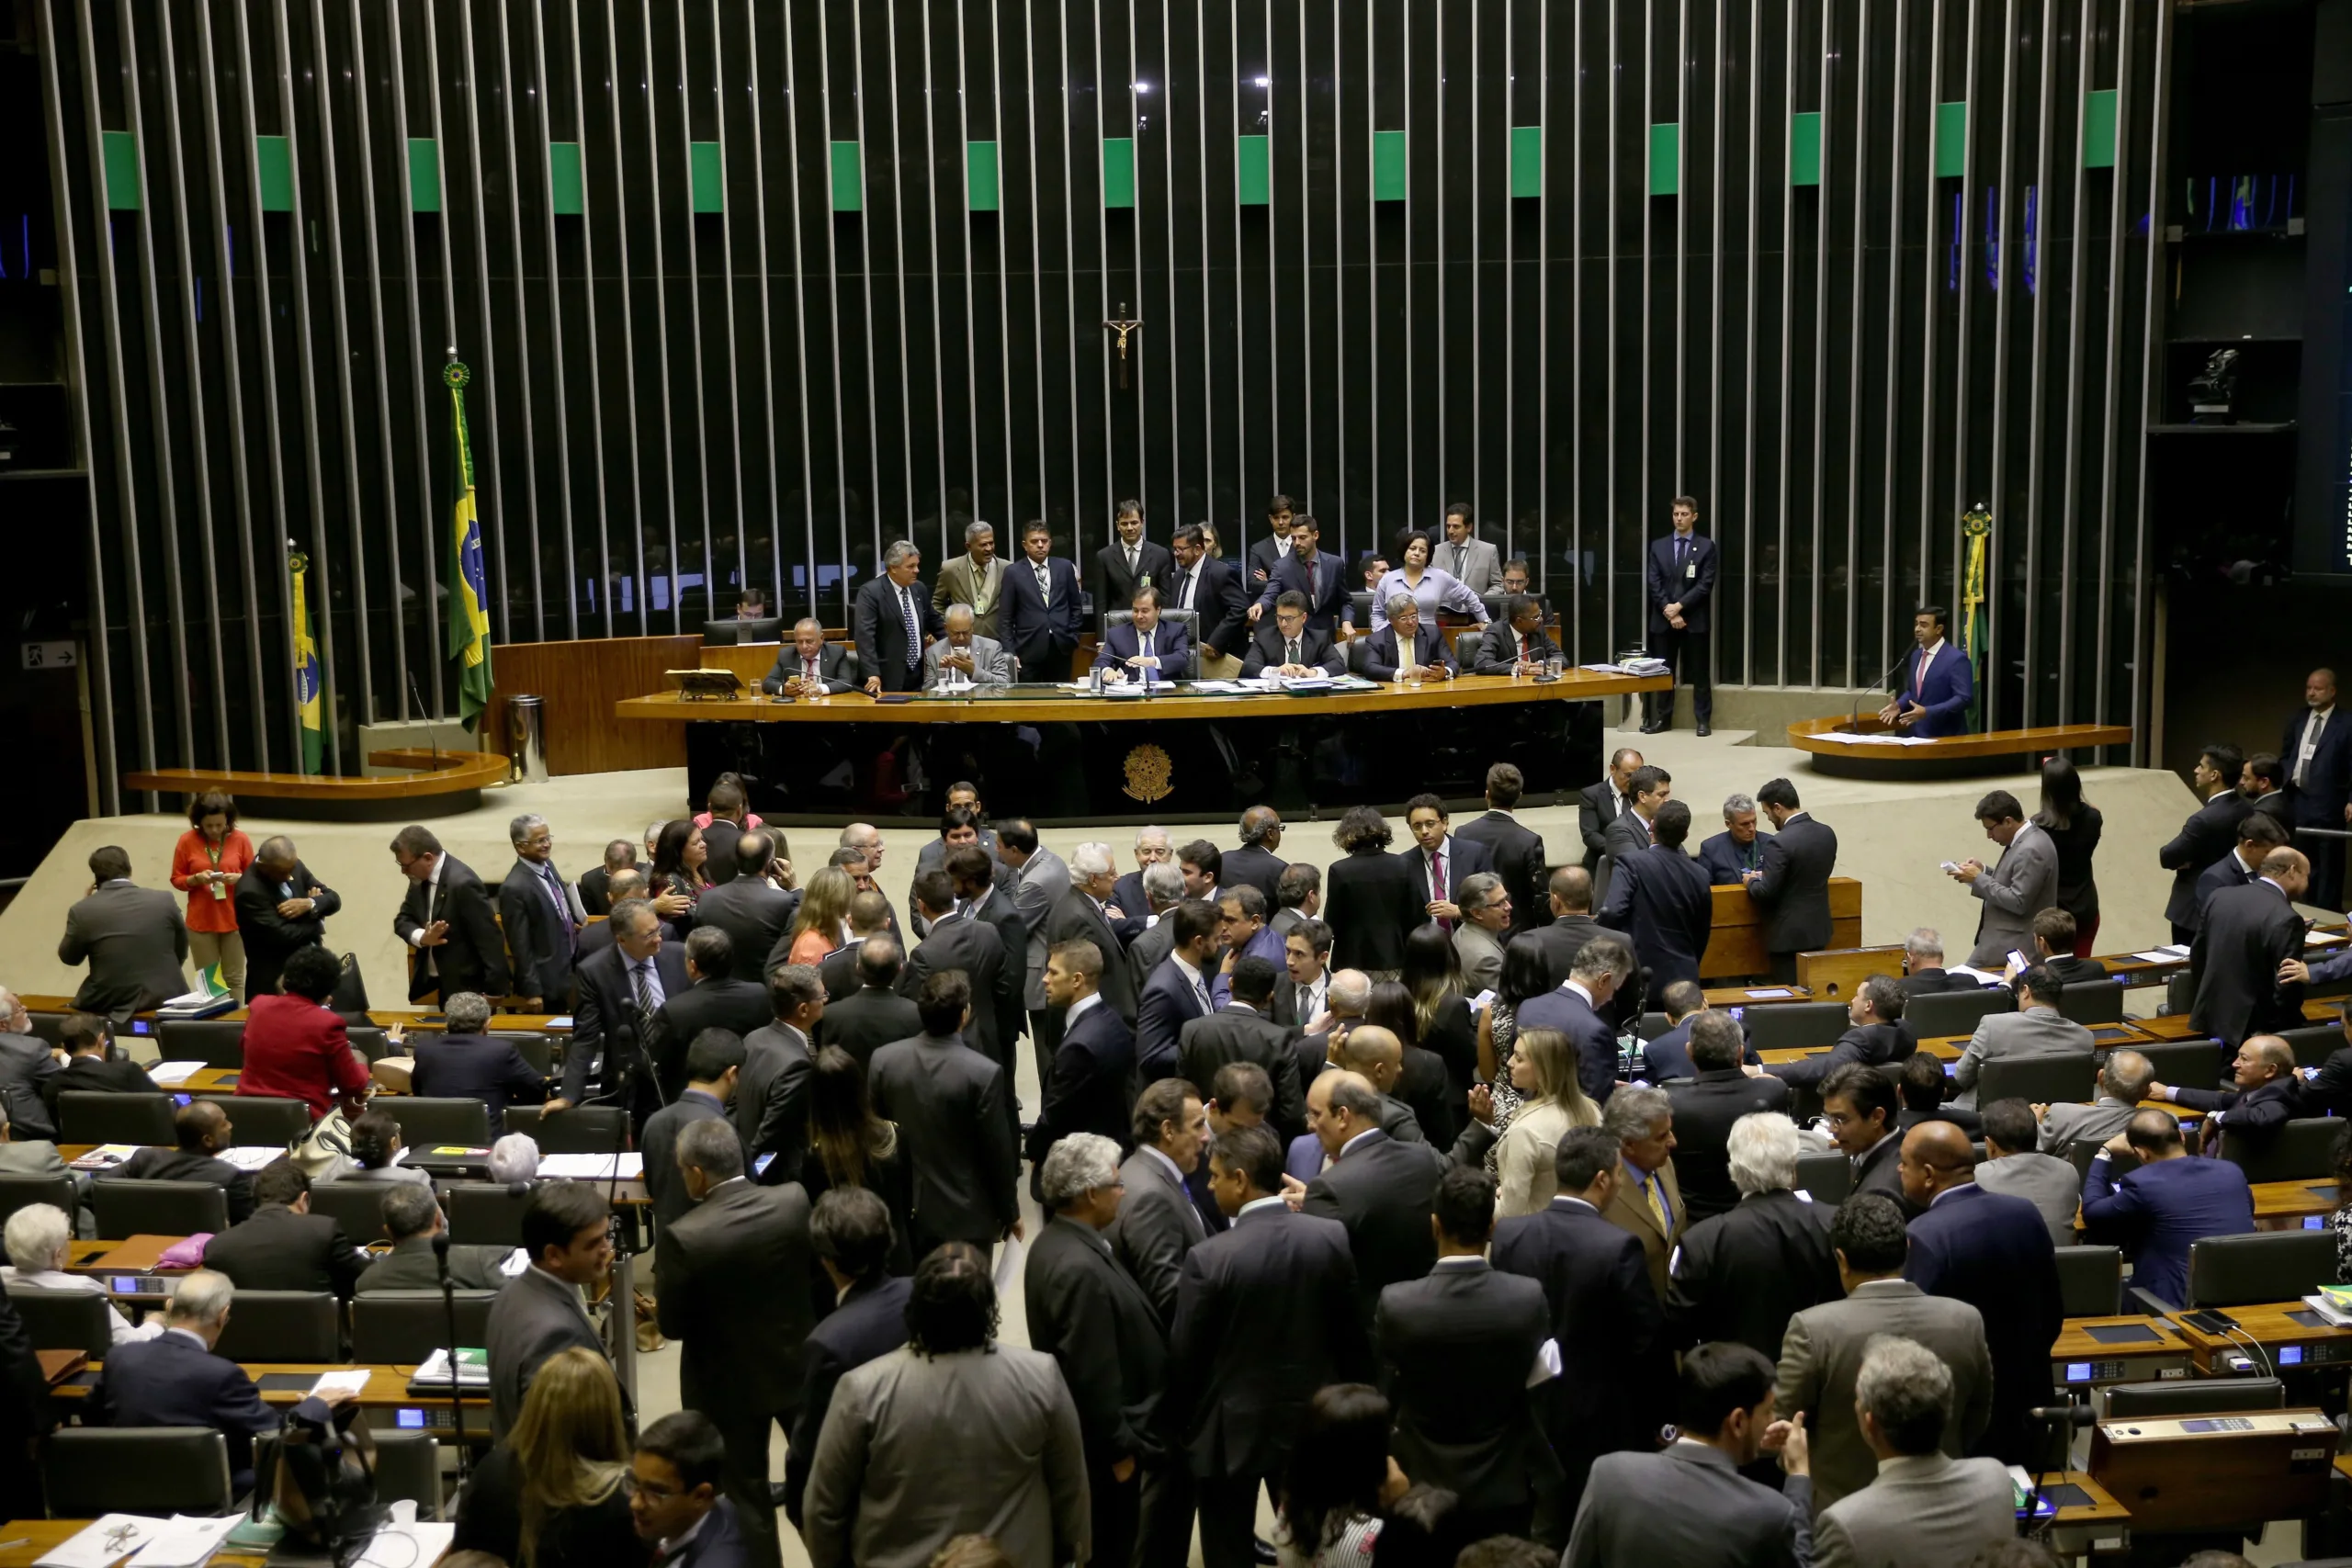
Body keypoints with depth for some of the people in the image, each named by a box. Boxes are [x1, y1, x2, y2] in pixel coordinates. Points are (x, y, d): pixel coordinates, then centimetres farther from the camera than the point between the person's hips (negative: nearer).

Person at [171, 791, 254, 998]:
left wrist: (239, 878, -15)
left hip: (234, 920, 0)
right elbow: (177, 879, 4)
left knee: (234, 978, 3)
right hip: (201, 922, 0)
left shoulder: (240, 840, -1)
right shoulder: (187, 841, -1)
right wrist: (196, 878, -15)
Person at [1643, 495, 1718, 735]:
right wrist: (1669, 611, -10)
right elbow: (1654, 583, 2)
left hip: (1694, 619, -2)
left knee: (1699, 672, 2)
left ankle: (1703, 720, 7)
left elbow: (1705, 584, -6)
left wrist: (1679, 605, -14)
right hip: (1663, 619, 2)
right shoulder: (1658, 546, 9)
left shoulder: (1706, 546, 2)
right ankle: (1663, 718, 14)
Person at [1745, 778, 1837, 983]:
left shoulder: (1781, 842, -21)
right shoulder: (1827, 834, 3)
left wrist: (1751, 881, 2)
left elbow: (1766, 893, -19)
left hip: (1789, 934, -8)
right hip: (1819, 929, 8)